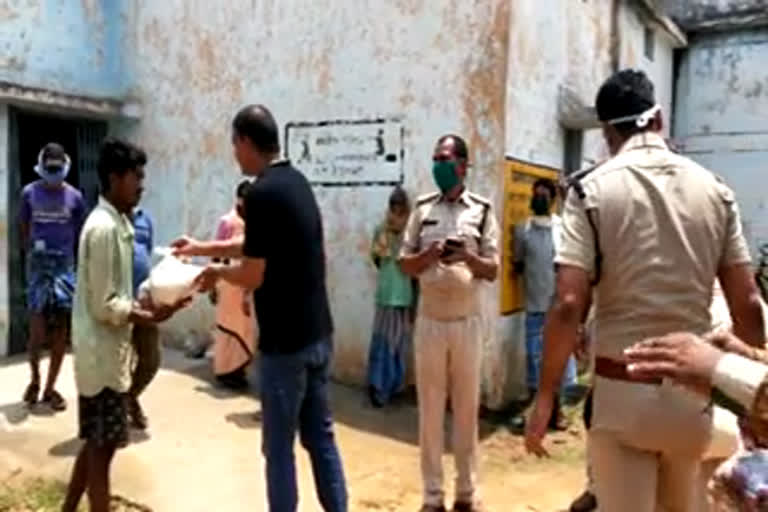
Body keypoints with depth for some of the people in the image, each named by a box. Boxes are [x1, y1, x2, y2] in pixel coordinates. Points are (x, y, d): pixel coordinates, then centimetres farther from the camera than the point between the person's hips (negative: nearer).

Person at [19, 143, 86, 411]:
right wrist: (30, 252, -1)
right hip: (38, 266, -1)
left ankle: (50, 387, 18)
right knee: (38, 330, -4)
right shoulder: (29, 193, 1)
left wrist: (80, 266, 8)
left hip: (65, 266, 1)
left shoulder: (74, 197, 1)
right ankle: (35, 378, 23)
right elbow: (24, 229, 11)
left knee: (61, 330, 4)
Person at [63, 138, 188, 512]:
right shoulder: (104, 228, -20)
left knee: (96, 443, 19)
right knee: (102, 446, 2)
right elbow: (104, 305, -21)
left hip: (109, 350, 10)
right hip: (102, 353, -10)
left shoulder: (117, 223, 10)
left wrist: (145, 307, 3)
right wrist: (149, 317, -16)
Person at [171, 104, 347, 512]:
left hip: (284, 344, -8)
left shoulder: (262, 193, -18)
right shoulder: (296, 181, 10)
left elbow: (252, 275, -16)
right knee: (320, 436, 17)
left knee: (279, 447, 7)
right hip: (318, 335, 9)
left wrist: (218, 272, 3)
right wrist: (202, 248, 27)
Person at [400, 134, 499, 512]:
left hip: (467, 322, -1)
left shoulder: (482, 211, 1)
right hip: (429, 321, 1)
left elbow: (493, 271, 0)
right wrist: (430, 255, -15)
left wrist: (469, 257, -20)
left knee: (467, 407, 9)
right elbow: (405, 264, 5)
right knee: (430, 408, 7)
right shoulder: (422, 208, 5)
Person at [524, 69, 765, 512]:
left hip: (623, 392, -4)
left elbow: (569, 305, -16)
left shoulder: (593, 191, -9)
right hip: (692, 393, 4)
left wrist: (545, 397, -7)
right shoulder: (716, 190, 2)